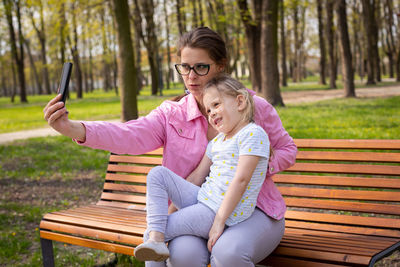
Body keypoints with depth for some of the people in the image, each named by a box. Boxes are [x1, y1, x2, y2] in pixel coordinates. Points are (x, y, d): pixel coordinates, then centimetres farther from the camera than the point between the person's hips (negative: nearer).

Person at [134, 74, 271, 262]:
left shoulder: (253, 133, -12)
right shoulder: (217, 140, 16)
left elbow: (241, 180, -20)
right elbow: (197, 176, 17)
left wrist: (219, 221, -23)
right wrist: (173, 202, 10)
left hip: (223, 211, -9)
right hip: (200, 198, 9)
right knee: (157, 174, -4)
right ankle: (156, 238, -17)